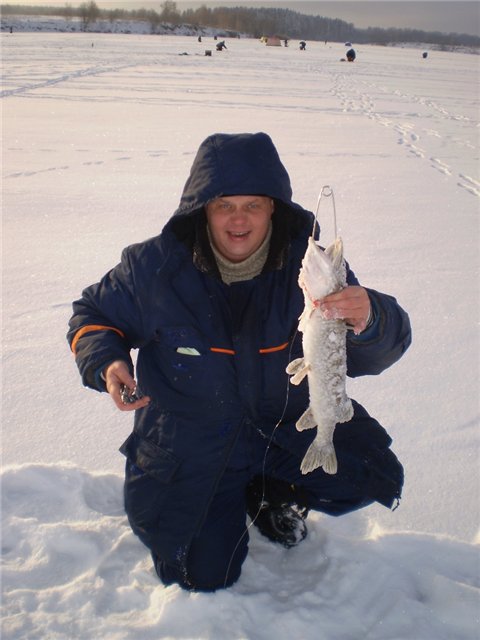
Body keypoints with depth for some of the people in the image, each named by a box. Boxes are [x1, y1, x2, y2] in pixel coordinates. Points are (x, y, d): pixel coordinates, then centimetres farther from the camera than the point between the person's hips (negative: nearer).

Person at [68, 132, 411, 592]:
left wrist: (369, 322, -45)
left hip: (290, 423, 2)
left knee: (377, 479, -11)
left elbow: (374, 355, -20)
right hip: (192, 445, -1)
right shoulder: (154, 266, -17)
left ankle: (274, 494, 19)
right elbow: (92, 313, 1)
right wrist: (105, 361, -22)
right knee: (203, 577, -5)